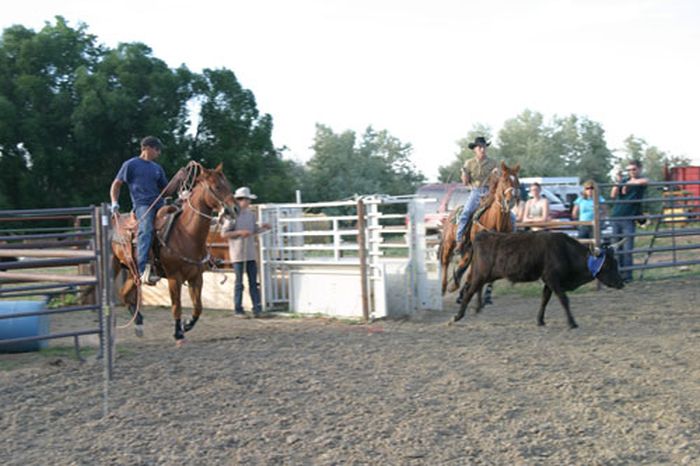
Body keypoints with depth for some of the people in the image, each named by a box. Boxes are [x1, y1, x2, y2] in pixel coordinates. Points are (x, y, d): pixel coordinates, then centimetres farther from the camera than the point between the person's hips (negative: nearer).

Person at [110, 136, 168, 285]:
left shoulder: (158, 169, 24)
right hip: (141, 205, -7)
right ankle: (143, 270, -47)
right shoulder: (131, 164, 9)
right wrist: (114, 203, -3)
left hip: (158, 205, 7)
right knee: (146, 229, -33)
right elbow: (116, 185, 10)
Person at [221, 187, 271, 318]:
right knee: (239, 282, 2)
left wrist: (262, 228, -2)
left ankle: (257, 308, 7)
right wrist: (240, 233, -20)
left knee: (253, 282, 5)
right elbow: (224, 233, -11)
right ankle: (238, 309, 10)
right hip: (238, 254, -5)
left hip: (250, 254, 5)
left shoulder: (251, 214, 8)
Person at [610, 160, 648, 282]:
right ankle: (618, 273, 12)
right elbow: (613, 195, 3)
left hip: (629, 219, -4)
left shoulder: (641, 181, 2)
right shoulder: (624, 180, 14)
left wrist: (629, 182, -11)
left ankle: (627, 275, -2)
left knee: (627, 248, -6)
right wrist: (618, 181, -9)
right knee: (617, 248, 6)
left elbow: (645, 181, -24)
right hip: (616, 217, 4)